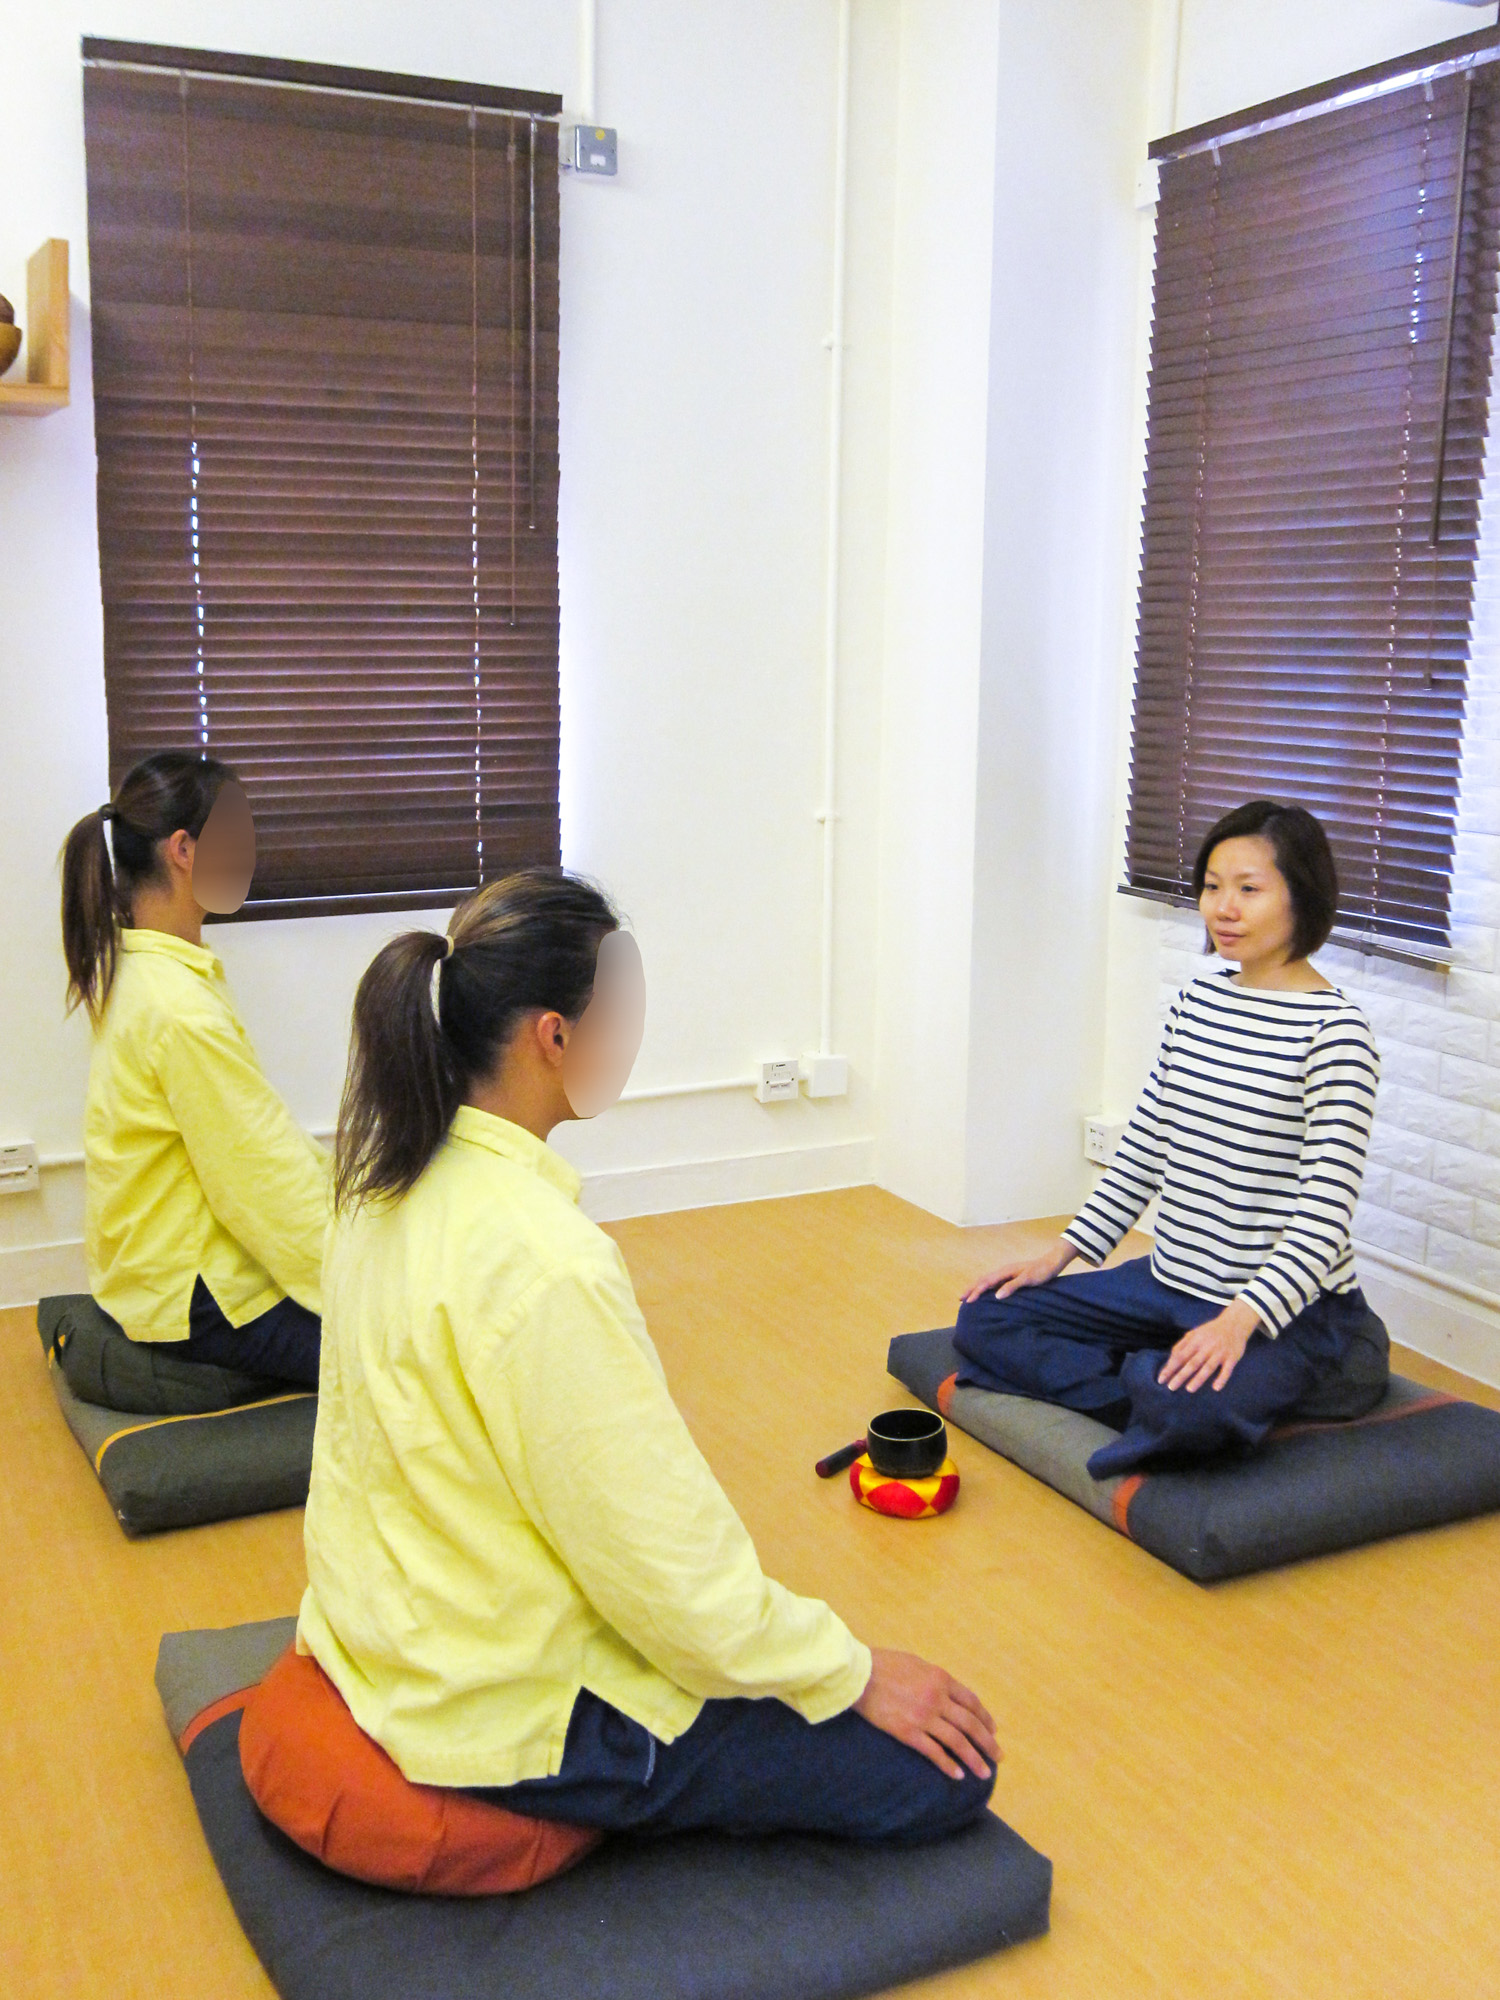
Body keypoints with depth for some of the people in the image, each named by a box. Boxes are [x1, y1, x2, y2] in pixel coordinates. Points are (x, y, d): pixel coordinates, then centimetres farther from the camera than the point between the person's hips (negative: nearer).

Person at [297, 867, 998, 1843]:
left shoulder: (388, 1186, -2)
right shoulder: (544, 1265, -31)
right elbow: (668, 1569, -24)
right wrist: (855, 1672, -10)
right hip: (513, 1717, -9)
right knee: (945, 1770, -3)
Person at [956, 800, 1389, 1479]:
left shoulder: (1334, 1031, -15)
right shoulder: (1197, 1001, 7)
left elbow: (1325, 1214, -21)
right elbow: (1142, 1148, 14)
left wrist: (1240, 1318, -34)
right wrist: (1062, 1253, 8)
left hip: (1291, 1310, -8)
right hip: (1171, 1283, 8)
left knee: (1185, 1402, -37)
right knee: (985, 1320, 1)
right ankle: (1168, 1401, -7)